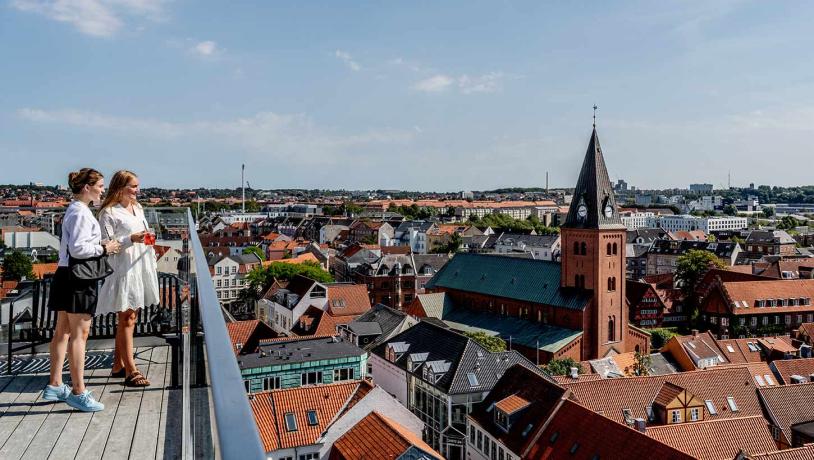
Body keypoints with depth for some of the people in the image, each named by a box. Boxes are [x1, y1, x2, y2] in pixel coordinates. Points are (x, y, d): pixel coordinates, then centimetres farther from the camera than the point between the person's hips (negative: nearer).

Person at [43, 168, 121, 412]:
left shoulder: (76, 210, 16)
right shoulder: (80, 213, -16)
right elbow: (77, 249, -24)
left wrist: (100, 245, 10)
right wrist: (104, 248, -13)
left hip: (67, 275, 11)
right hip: (78, 277, -11)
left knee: (63, 331, 15)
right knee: (79, 334, -5)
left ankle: (55, 385, 25)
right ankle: (78, 391, 1)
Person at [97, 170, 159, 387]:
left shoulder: (137, 208, 15)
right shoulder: (109, 212, -9)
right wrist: (131, 239, -23)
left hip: (140, 269, 8)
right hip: (123, 270, -8)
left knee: (127, 319, 13)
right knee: (127, 319, -5)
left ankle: (118, 365, 24)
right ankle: (131, 371, -2)